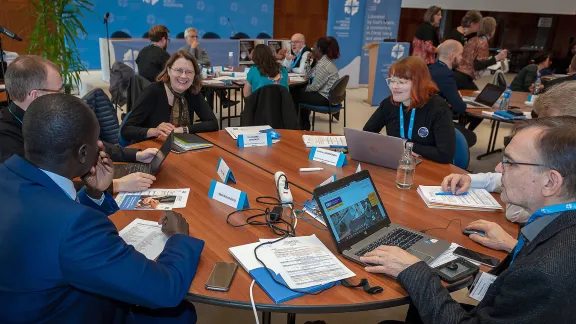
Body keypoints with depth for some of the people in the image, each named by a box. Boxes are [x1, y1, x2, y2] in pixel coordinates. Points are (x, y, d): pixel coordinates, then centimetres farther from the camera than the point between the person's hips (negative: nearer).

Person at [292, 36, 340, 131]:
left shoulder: (323, 64, -21)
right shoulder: (325, 61, 12)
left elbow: (315, 86, -21)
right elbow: (308, 76, 14)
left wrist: (304, 89, -3)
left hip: (325, 98, -10)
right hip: (328, 95, 10)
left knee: (295, 96, 2)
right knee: (300, 93, 26)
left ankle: (299, 125, 18)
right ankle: (304, 124, 31)